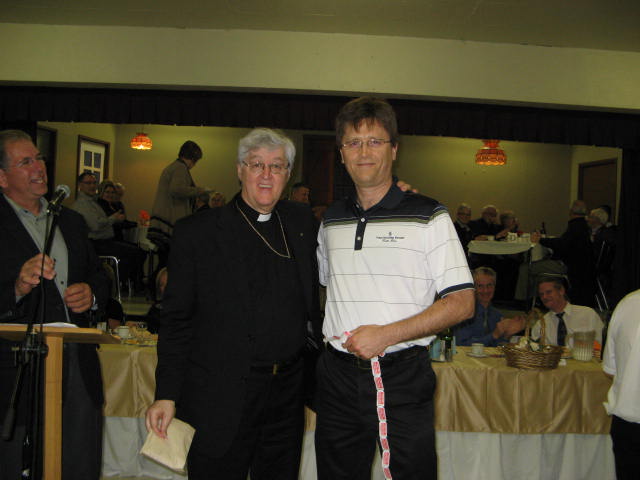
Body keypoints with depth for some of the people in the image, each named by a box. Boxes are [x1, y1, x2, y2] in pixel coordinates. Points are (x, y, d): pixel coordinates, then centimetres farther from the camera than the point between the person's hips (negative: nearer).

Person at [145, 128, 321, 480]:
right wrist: (166, 395, -8)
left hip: (287, 397, 4)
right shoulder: (196, 232, -6)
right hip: (220, 402, -4)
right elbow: (176, 320, -5)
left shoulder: (301, 221, 7)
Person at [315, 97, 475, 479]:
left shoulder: (428, 216, -5)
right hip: (338, 374, 4)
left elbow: (462, 303, -9)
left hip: (403, 376, -4)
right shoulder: (332, 220, 9)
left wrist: (386, 335, -17)